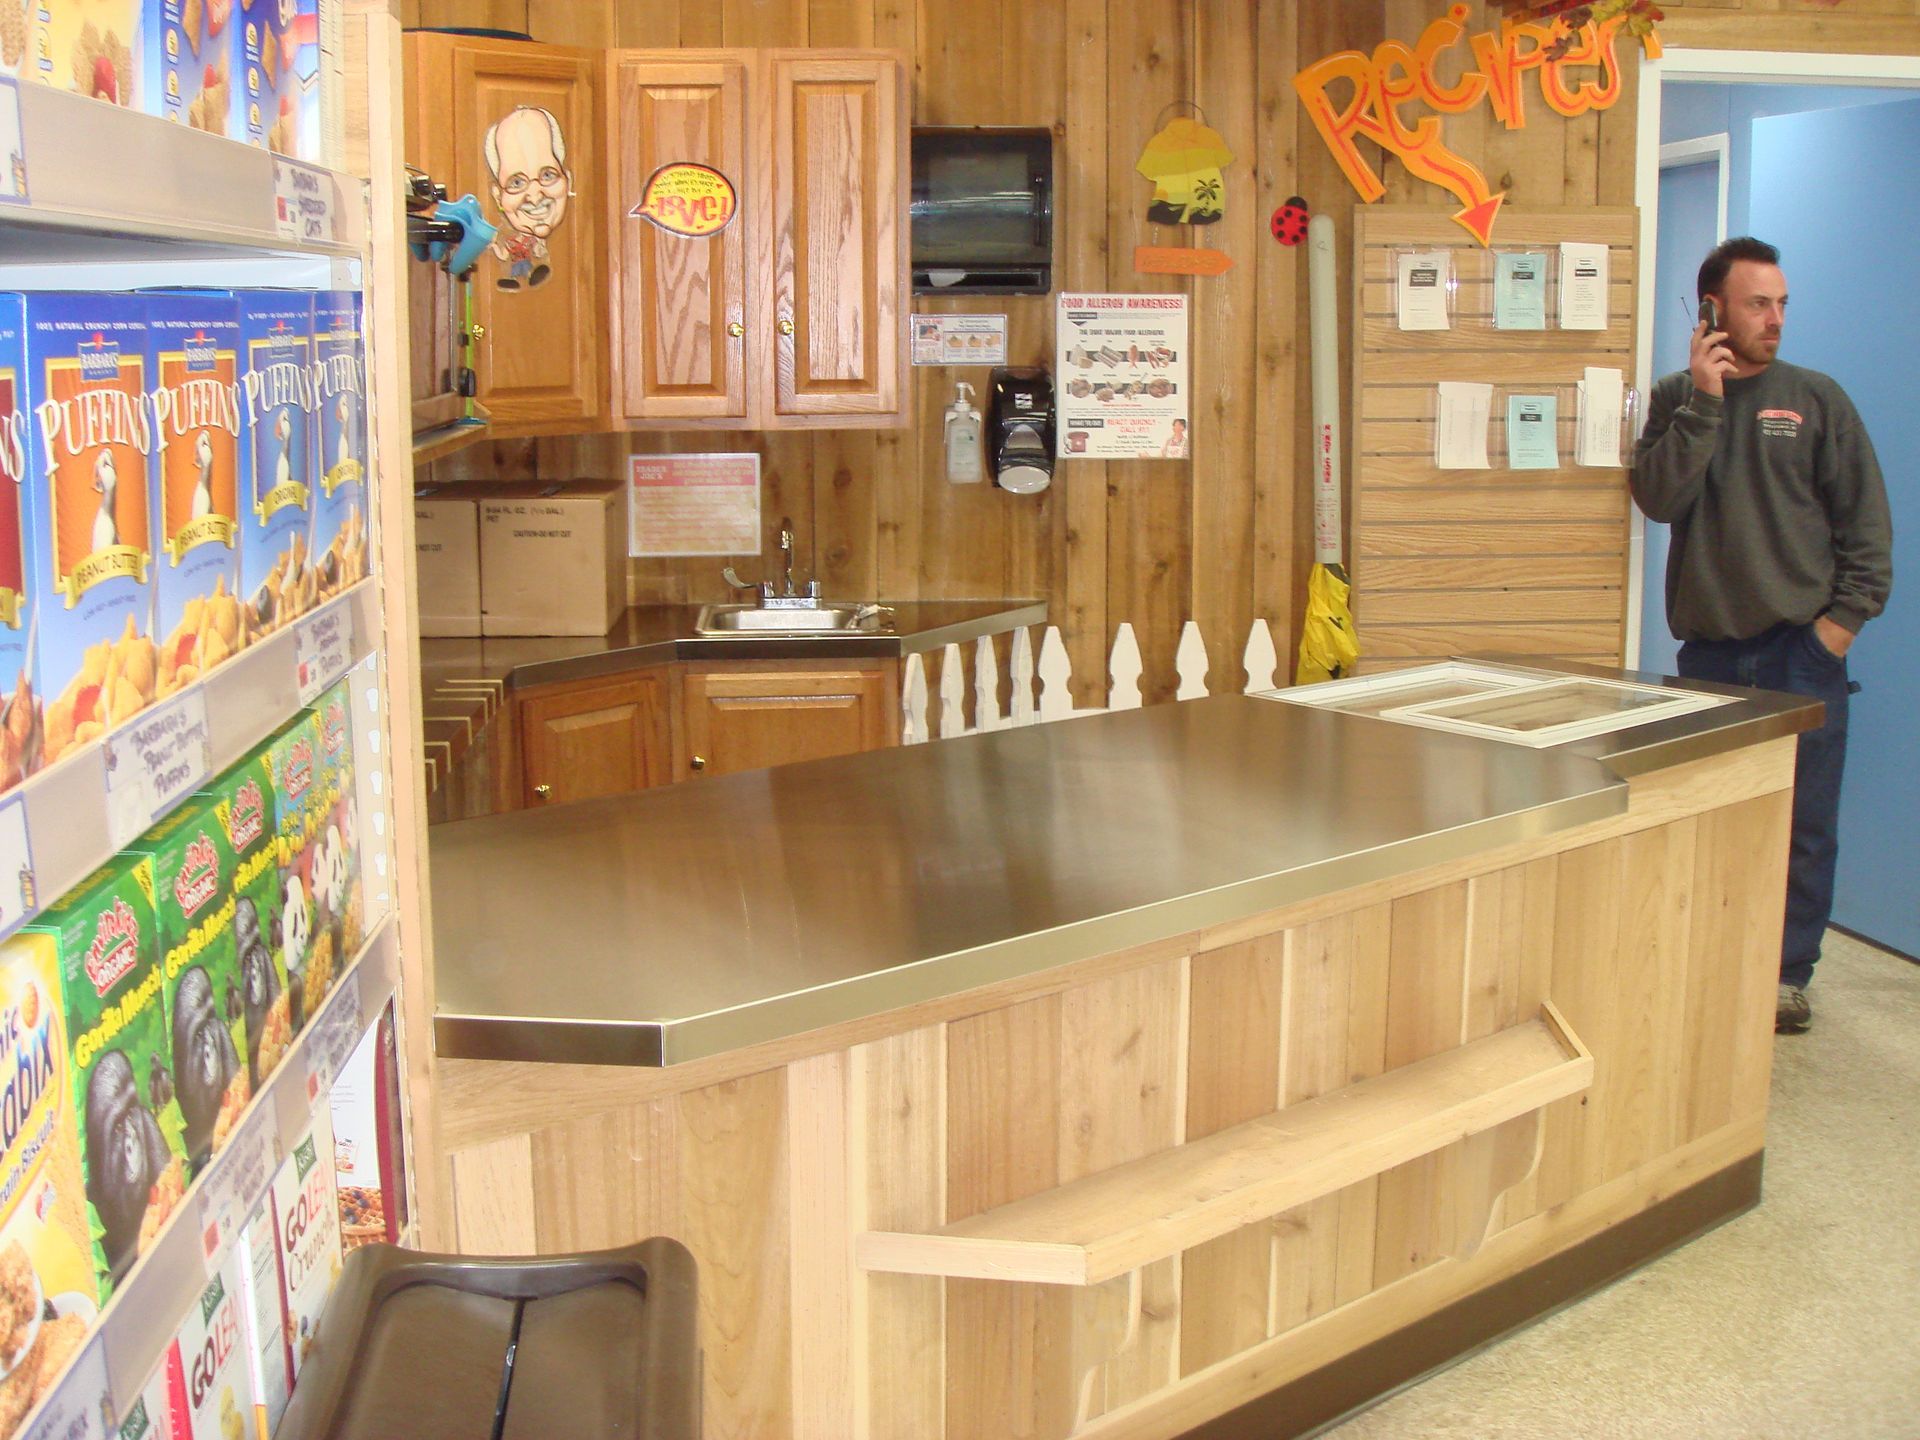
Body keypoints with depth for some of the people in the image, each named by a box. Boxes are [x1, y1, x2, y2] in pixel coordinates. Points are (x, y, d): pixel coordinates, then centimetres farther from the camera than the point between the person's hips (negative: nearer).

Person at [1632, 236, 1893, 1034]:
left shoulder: (1816, 398, 4)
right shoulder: (1675, 400, 8)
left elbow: (1865, 519, 4)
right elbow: (1658, 498, -9)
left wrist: (1846, 615, -4)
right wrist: (1704, 402, -13)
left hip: (1801, 649, -1)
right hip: (1708, 651, 1)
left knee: (1803, 822, 1)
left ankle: (1788, 971, 14)